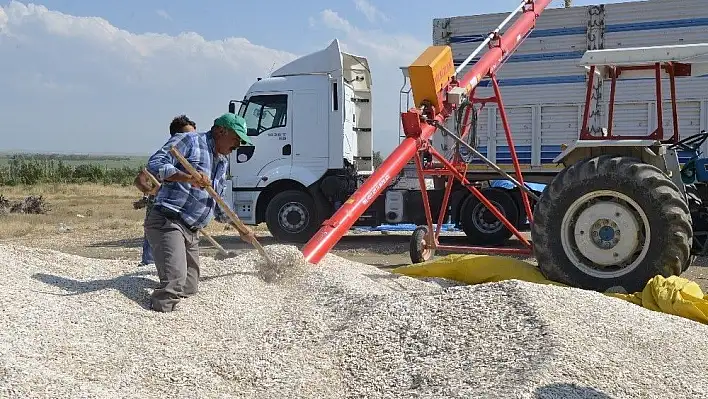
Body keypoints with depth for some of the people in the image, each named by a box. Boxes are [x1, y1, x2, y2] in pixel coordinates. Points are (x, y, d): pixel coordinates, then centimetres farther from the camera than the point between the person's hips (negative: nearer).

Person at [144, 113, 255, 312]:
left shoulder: (223, 162, 20)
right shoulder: (189, 141, -5)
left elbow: (218, 204, 28)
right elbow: (155, 164, -18)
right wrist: (189, 178, -30)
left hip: (192, 231, 9)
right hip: (167, 223, -9)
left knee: (190, 289, 11)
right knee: (174, 284, -23)